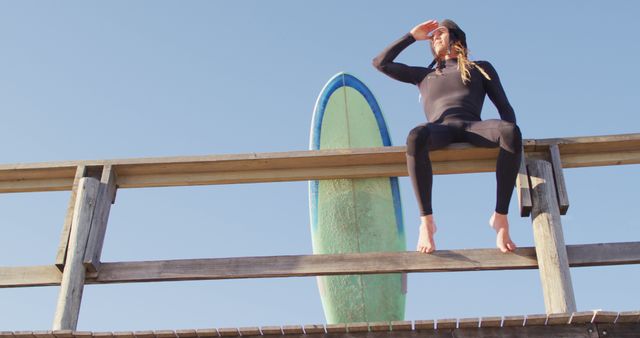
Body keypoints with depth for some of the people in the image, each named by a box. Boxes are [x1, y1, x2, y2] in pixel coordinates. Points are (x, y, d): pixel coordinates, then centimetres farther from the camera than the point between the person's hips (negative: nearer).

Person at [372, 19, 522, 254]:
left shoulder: (481, 68, 33)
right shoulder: (424, 75, 37)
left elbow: (504, 107, 22)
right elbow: (380, 63, 34)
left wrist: (512, 140, 2)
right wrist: (412, 36, 36)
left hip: (472, 128, 0)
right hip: (440, 129, 0)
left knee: (511, 130, -36)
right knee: (416, 137, -40)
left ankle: (501, 217, -32)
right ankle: (426, 222, -36)